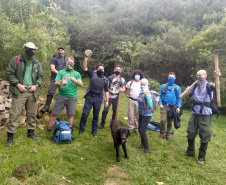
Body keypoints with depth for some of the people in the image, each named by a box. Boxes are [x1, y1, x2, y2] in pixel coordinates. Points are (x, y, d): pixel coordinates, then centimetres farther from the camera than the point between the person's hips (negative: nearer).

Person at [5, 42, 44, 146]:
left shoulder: (36, 63, 12)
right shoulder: (16, 60, 0)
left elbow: (41, 76, 15)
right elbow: (9, 74, -3)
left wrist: (36, 85, -2)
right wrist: (18, 84, -13)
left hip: (32, 92, 4)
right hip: (19, 92, -4)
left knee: (32, 113, 11)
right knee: (14, 114, -4)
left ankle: (31, 132, 25)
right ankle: (10, 136, 6)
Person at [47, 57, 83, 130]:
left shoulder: (76, 73, 12)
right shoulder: (61, 72, 10)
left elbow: (81, 84, 3)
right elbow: (56, 83, 1)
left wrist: (75, 81, -18)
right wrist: (59, 83, -23)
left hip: (72, 97, 1)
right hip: (61, 96, 0)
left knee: (70, 115, 2)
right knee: (54, 114, 0)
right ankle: (49, 129, 12)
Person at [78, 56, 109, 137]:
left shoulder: (105, 79, 12)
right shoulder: (92, 74, 7)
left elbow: (106, 91, 14)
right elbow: (84, 68, -5)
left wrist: (107, 100, 7)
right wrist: (86, 59, -17)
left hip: (98, 99, 2)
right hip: (89, 97, -2)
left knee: (96, 115, 9)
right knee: (85, 114, -2)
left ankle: (94, 131, 21)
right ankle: (81, 129, 14)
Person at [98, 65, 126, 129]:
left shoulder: (122, 80, 3)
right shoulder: (110, 77, 3)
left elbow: (124, 89, 4)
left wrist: (122, 90, -19)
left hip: (116, 97, 1)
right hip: (109, 96, -1)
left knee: (115, 111, 6)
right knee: (105, 110, -8)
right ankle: (102, 123, 6)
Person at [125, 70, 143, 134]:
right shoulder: (130, 83, 3)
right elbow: (125, 88, 19)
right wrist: (126, 94, 9)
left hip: (139, 101, -1)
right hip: (131, 100, 1)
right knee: (131, 115, 3)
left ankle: (137, 129, 18)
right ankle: (130, 128, 14)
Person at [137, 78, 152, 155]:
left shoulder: (148, 94, -20)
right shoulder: (141, 93, 3)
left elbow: (150, 105, -30)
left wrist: (148, 96, -38)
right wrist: (138, 113, 19)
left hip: (146, 115, -8)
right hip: (141, 114, 8)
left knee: (142, 132, -6)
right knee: (140, 130, 17)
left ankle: (147, 149, 9)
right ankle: (143, 144, 39)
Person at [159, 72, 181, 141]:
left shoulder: (177, 88, 7)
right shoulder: (163, 86, 5)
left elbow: (179, 98, 7)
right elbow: (160, 96, 6)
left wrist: (178, 107, -3)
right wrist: (160, 104, -7)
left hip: (172, 107, 1)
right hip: (164, 106, -1)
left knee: (170, 122, 8)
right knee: (163, 120, -13)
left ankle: (168, 135, 23)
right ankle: (161, 133, 8)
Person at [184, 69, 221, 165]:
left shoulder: (209, 85, -3)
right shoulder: (195, 86, 11)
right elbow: (188, 96, 22)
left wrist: (218, 77, -45)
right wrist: (188, 91, 1)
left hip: (205, 114, -5)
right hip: (195, 113, 5)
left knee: (205, 136, 0)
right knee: (191, 133, 13)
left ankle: (201, 157, 15)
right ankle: (190, 152, 34)